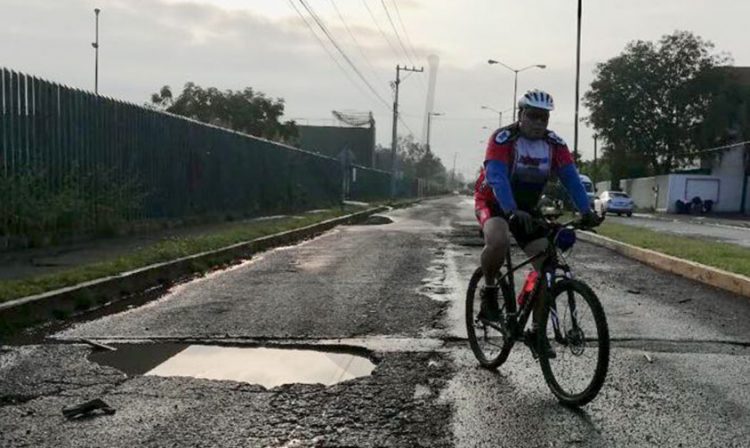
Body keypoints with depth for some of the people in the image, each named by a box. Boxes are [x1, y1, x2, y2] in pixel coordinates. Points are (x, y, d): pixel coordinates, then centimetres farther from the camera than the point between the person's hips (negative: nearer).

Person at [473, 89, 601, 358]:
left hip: (527, 208, 5)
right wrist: (512, 212, -51)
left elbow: (571, 178, -17)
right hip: (493, 202, -5)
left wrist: (586, 211, -33)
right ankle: (489, 291, -9)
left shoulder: (554, 144, -7)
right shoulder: (503, 139, -22)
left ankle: (536, 331, 7)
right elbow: (497, 177, -35)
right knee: (498, 240, -38)